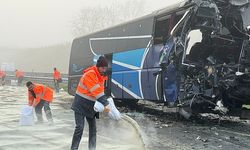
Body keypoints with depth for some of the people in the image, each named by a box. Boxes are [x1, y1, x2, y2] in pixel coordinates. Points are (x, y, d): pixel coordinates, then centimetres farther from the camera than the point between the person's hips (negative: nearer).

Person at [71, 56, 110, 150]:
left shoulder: (101, 76, 7)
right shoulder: (90, 74, -22)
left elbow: (100, 90, 5)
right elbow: (97, 92, -27)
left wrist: (105, 102, -12)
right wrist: (106, 104, -30)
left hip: (90, 106, 8)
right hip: (81, 105, -8)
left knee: (93, 127, 9)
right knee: (80, 128, -12)